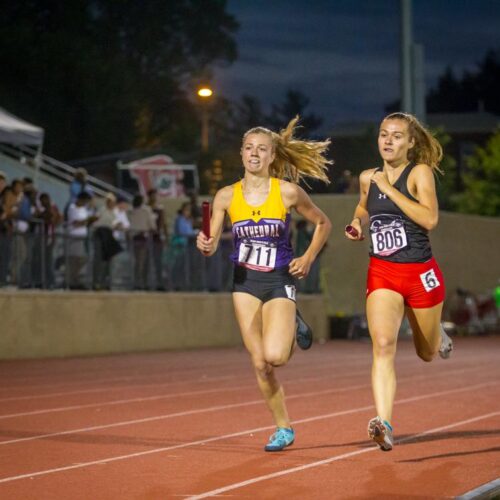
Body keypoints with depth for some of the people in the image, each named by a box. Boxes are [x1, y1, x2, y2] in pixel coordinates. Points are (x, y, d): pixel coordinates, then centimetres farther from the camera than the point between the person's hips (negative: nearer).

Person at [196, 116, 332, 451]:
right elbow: (212, 245, 1)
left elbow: (323, 223, 7)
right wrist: (204, 245, -22)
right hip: (245, 283, 3)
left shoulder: (288, 191, -7)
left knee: (274, 356, -20)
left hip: (280, 282, -2)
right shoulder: (226, 196, -2)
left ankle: (293, 333, 16)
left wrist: (308, 258, -3)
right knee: (259, 363, -1)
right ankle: (284, 428, 16)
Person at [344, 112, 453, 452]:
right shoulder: (368, 178, 7)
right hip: (381, 274, 2)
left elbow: (430, 220, -22)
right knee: (383, 345, -21)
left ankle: (438, 334, 53)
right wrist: (358, 224, 8)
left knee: (427, 353, 15)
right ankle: (385, 424, -30)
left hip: (421, 273, -2)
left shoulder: (420, 172, -7)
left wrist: (389, 189, -21)